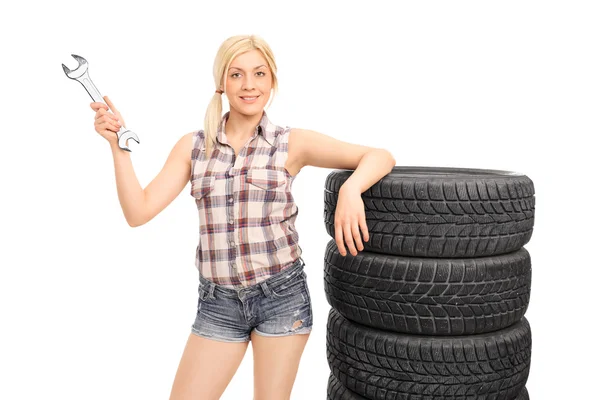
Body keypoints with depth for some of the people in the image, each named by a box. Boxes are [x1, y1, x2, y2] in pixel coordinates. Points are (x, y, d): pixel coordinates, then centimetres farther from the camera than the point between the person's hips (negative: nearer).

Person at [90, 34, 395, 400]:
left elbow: (380, 157, -8)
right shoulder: (193, 146, 2)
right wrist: (118, 145, -11)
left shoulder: (293, 143, -5)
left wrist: (351, 190, -28)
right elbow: (138, 212, -1)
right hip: (219, 302, 2)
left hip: (282, 293, -2)